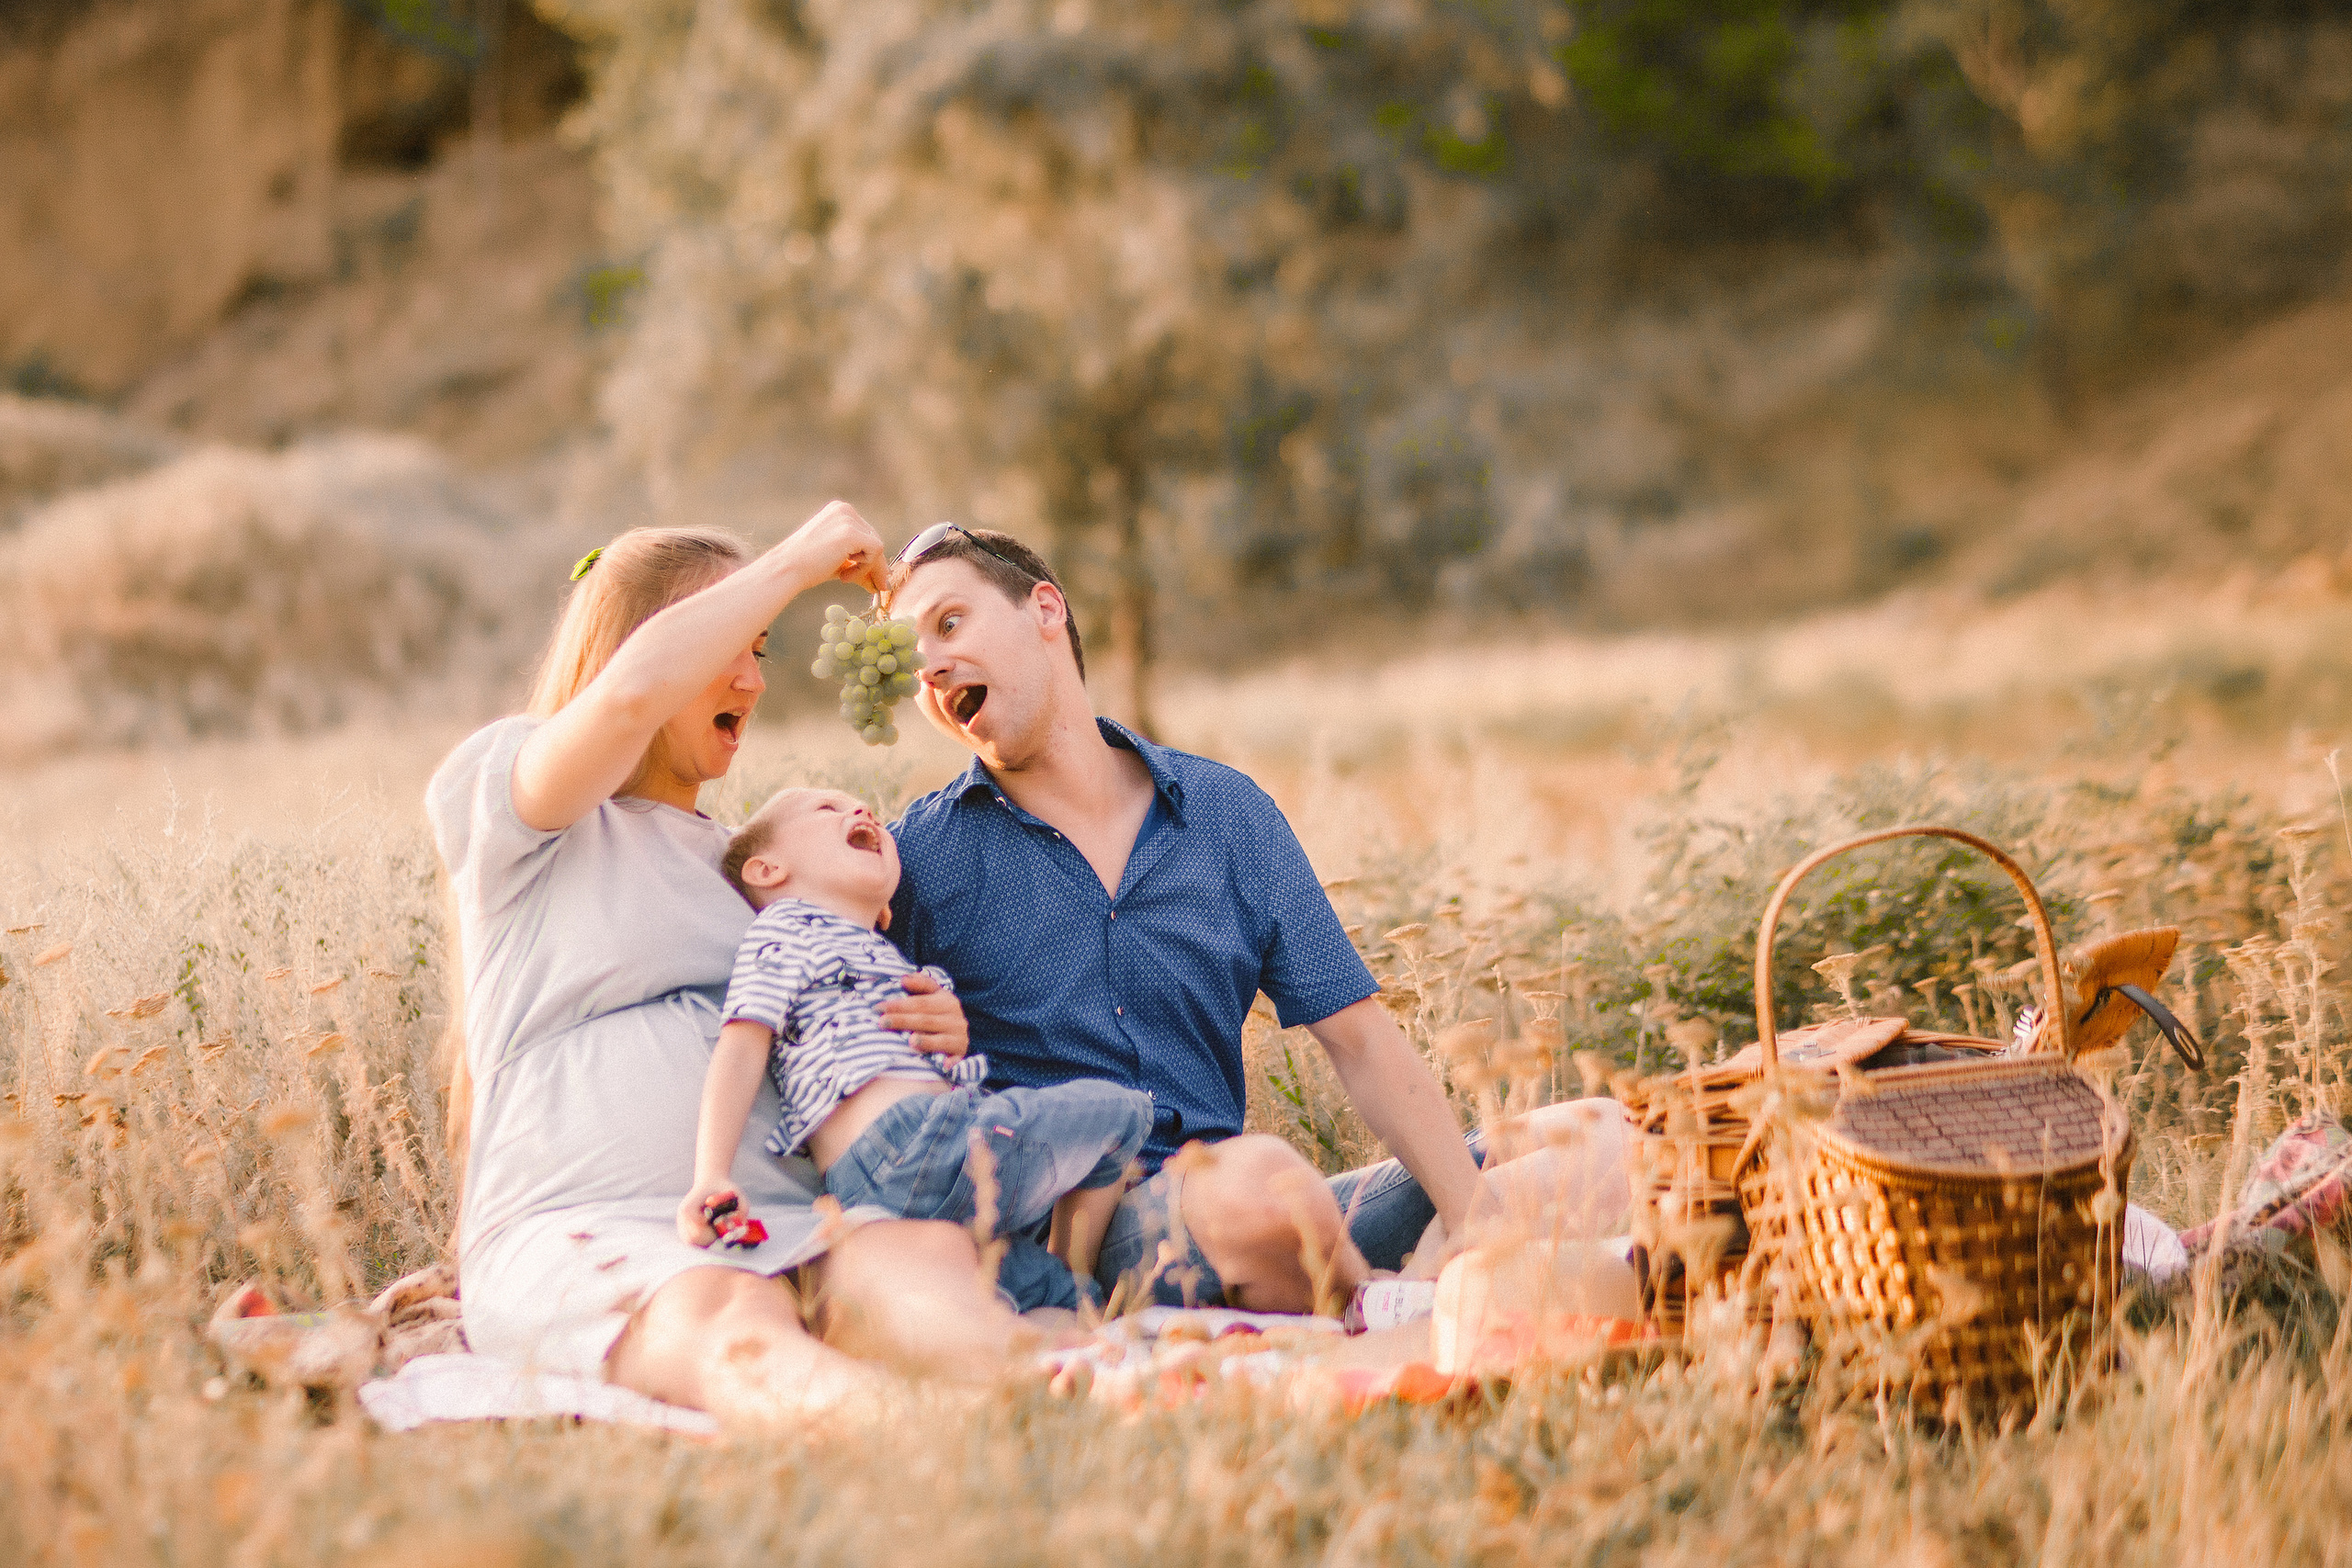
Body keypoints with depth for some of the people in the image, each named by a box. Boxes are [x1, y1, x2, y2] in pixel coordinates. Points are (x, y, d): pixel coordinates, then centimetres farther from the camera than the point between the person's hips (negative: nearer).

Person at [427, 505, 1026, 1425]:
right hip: (576, 1235, -4)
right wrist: (799, 560, 1)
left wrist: (930, 1041, 8)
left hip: (776, 1227, 5)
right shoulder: (500, 796, 11)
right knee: (730, 1319, -41)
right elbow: (631, 693, -12)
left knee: (932, 1257, -33)